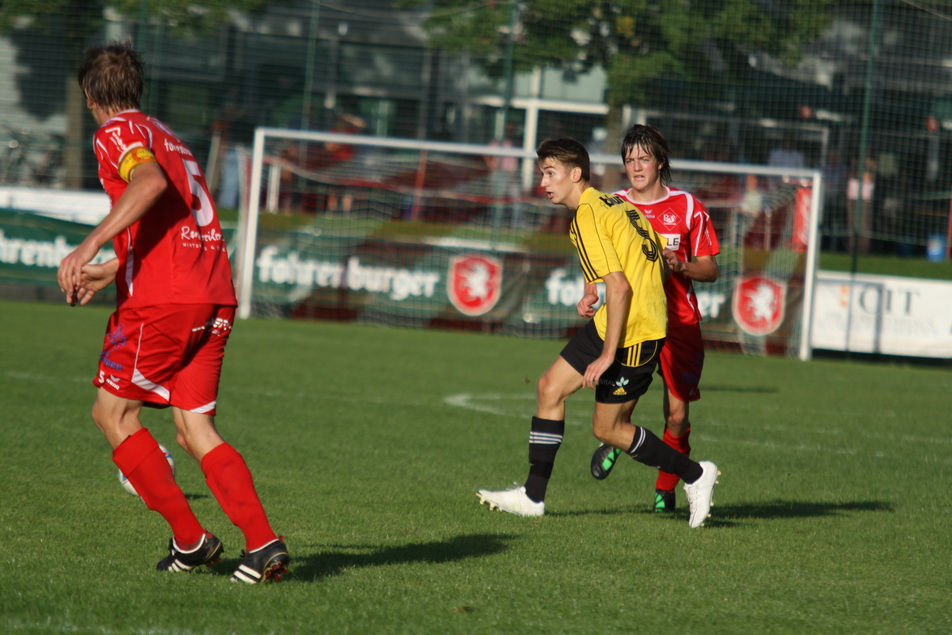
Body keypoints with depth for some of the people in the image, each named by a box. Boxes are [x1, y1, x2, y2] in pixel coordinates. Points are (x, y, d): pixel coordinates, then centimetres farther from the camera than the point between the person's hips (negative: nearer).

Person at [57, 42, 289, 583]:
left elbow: (151, 181, -23)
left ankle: (190, 539, 3)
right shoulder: (169, 137, 27)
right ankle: (263, 542, -10)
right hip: (215, 297, 8)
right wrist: (110, 271, 47)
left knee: (113, 412, 7)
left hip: (163, 300, -8)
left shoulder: (117, 132, 0)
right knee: (196, 428, 7)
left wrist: (91, 245, -29)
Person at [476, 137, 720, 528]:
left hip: (632, 333, -10)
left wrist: (607, 355, -22)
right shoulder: (615, 204, 12)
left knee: (607, 428, 1)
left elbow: (620, 288, -24)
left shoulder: (586, 218, -17)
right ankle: (533, 496, 11)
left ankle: (695, 475, 15)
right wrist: (594, 290, 11)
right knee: (550, 388, 9)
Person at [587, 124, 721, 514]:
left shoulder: (688, 208, 4)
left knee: (677, 413, -5)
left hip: (678, 322, 0)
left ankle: (666, 489, 15)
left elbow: (710, 269, 7)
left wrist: (680, 266, -13)